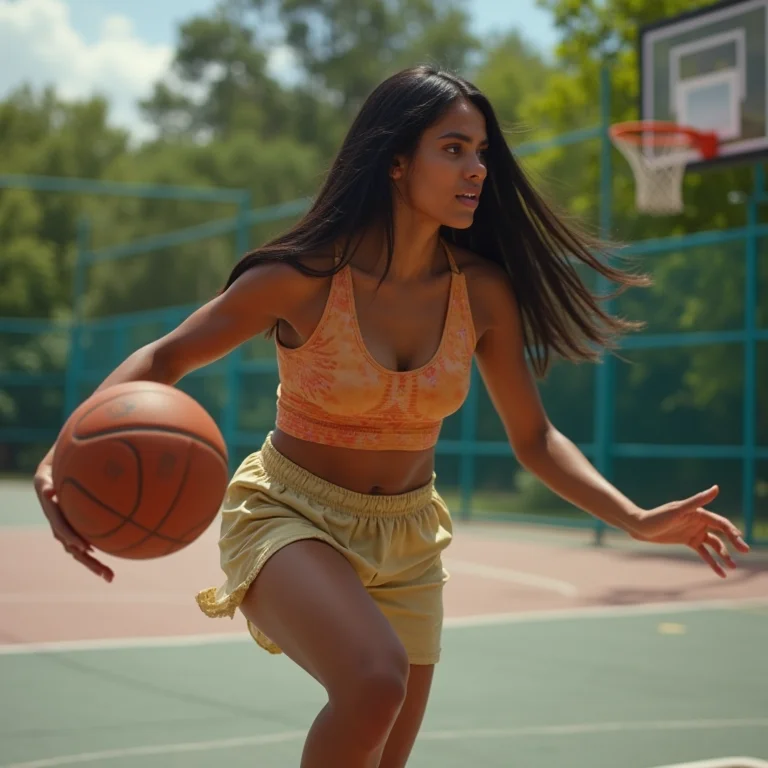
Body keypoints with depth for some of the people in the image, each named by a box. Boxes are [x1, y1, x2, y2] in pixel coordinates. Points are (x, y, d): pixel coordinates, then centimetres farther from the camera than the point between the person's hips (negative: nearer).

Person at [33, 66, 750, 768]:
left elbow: (533, 437, 2)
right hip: (291, 517, -4)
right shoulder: (305, 276, -19)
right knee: (376, 678, -35)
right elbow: (168, 357, -10)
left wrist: (636, 520, -11)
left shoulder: (483, 292, -8)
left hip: (407, 540, 5)